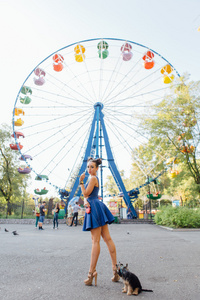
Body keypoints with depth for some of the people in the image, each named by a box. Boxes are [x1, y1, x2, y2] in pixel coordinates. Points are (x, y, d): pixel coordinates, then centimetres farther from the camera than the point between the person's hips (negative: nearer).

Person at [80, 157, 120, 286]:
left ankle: (92, 271, -3)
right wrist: (85, 201, -2)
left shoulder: (93, 178, -8)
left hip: (95, 208, -10)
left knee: (95, 241, -8)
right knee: (107, 238, 6)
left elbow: (85, 193, -10)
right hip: (95, 208, 10)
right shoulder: (94, 178, 21)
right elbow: (87, 195, 18)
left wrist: (81, 181, -5)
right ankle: (115, 267, 10)